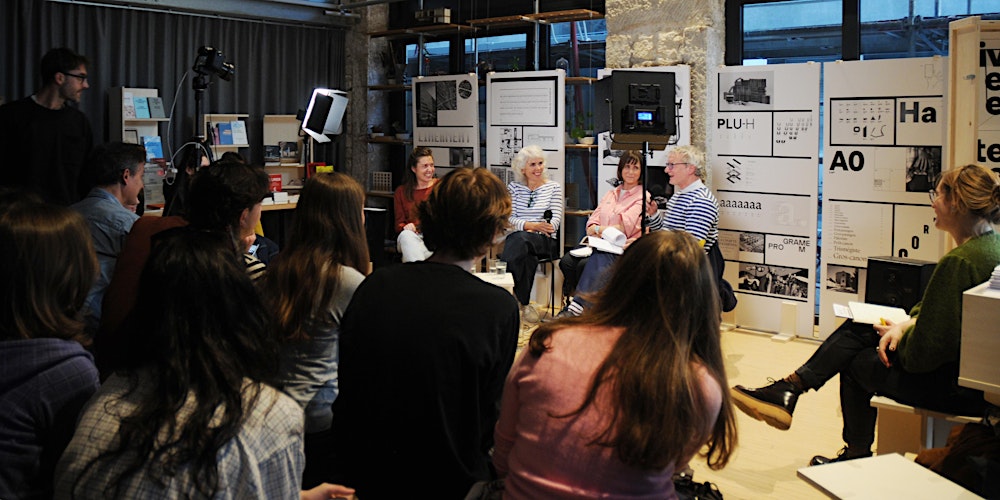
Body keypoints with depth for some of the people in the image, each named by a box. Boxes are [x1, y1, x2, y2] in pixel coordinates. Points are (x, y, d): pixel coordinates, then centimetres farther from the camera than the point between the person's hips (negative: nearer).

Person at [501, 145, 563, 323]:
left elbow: (556, 218, 4)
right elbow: (510, 219, 3)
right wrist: (533, 225, -15)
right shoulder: (513, 188, 16)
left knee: (520, 240, -37)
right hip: (517, 238, 1)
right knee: (528, 256, -38)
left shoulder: (553, 187, 14)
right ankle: (524, 303, -26)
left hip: (545, 241, -1)